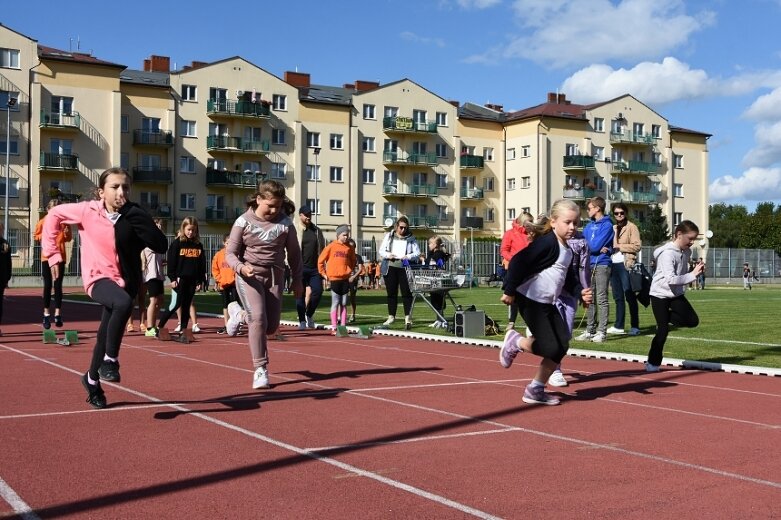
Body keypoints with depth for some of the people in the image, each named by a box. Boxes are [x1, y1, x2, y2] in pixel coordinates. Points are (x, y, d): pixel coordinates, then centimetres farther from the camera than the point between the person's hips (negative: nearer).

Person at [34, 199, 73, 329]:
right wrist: (44, 235, -12)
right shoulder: (43, 222, -2)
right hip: (47, 257, 0)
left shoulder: (64, 222, 2)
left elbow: (69, 238, 11)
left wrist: (67, 233, -11)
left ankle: (58, 314, 5)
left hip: (60, 256, 1)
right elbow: (35, 236, 7)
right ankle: (46, 315, 11)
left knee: (58, 285, 1)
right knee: (48, 285, 2)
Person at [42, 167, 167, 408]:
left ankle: (92, 379, 39)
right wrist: (52, 253, 3)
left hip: (125, 281, 3)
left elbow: (161, 246, -15)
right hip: (98, 277, -3)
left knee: (105, 334, 12)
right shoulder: (88, 211, -10)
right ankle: (110, 360, -18)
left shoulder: (133, 217, -7)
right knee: (123, 302, -36)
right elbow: (55, 215, 5)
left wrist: (139, 220, -26)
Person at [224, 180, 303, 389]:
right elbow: (230, 253, -4)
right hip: (249, 276, -3)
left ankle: (238, 314, 37)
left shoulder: (285, 223, -1)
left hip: (275, 276, 3)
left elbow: (294, 253, 10)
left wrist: (297, 279, 13)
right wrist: (241, 267, -24)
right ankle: (260, 369, -6)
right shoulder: (244, 222, -6)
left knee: (271, 326, 5)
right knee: (258, 319, -20)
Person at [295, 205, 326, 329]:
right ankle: (302, 321, 8)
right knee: (301, 294, 0)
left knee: (318, 291, -3)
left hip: (314, 268, 4)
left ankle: (309, 314, 19)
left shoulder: (317, 231, 12)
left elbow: (321, 249, 15)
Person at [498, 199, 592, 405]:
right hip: (531, 301, -9)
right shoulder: (547, 242, -17)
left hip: (548, 304, 9)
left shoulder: (567, 251, 12)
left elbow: (568, 278, 20)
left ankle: (536, 390, 16)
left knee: (561, 346, 3)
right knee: (550, 348, -14)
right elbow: (519, 262, -21)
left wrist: (580, 291, 1)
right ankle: (515, 342, 14)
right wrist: (509, 291, -20)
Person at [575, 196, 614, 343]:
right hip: (589, 265, 7)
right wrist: (597, 248, -8)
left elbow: (596, 246, -14)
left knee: (601, 299, -6)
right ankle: (590, 331, 14)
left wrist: (588, 246, 4)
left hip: (602, 265, -7)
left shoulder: (607, 225, -6)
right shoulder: (589, 225, 17)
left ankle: (602, 331, -5)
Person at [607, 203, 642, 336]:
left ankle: (635, 326, 0)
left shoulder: (631, 227, 0)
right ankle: (618, 326, 14)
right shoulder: (612, 228, 19)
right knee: (618, 297, 9)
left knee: (630, 296, -4)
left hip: (625, 264, -6)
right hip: (613, 264, 6)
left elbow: (637, 246, -9)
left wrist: (619, 246, -12)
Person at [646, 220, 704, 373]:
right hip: (660, 294, -7)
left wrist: (695, 269, 1)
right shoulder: (667, 253, -24)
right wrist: (692, 275, -32)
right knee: (663, 329, -6)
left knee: (693, 321, -5)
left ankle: (666, 317, 17)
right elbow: (671, 279, -32)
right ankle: (653, 363, 7)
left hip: (677, 294, 7)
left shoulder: (687, 251, 2)